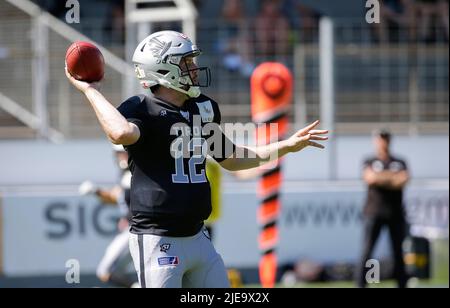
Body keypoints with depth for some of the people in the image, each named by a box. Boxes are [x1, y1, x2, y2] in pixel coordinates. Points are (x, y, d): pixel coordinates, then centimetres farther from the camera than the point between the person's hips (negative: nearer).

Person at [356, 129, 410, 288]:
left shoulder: (399, 163, 14)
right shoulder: (370, 162, 9)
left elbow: (403, 180, -5)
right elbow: (370, 178, -11)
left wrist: (380, 178, -7)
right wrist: (393, 176, -6)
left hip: (395, 212, 2)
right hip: (375, 212, -2)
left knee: (398, 250, 4)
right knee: (367, 249, -8)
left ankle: (402, 284, 10)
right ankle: (361, 284, -8)